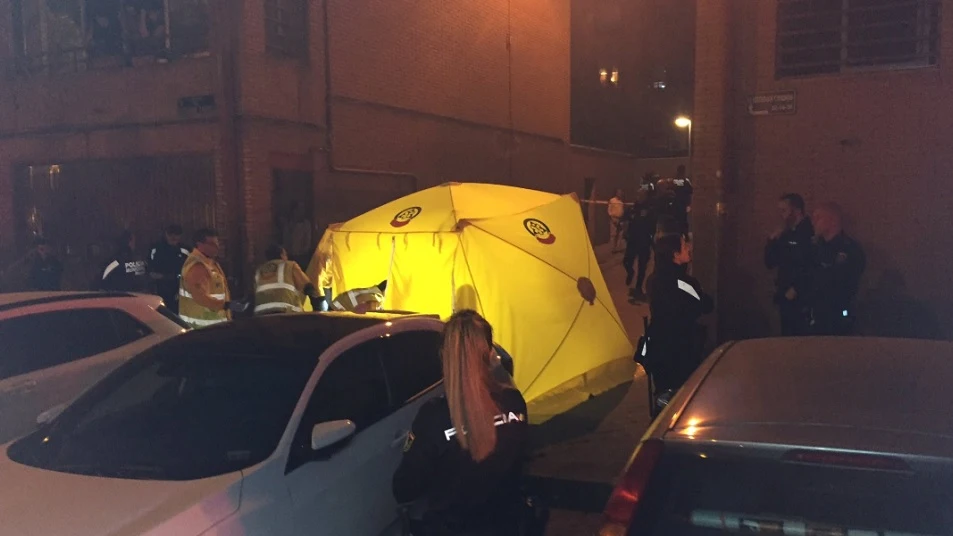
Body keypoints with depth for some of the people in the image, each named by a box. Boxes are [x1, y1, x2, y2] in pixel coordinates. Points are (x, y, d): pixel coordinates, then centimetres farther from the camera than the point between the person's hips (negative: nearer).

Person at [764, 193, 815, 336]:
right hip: (786, 301, 8)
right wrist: (772, 241, 2)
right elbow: (770, 263, 16)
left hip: (803, 303, -8)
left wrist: (795, 291, -13)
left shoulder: (811, 234, -13)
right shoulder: (785, 236, 13)